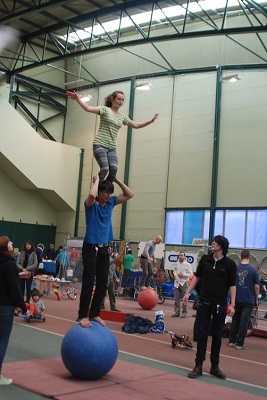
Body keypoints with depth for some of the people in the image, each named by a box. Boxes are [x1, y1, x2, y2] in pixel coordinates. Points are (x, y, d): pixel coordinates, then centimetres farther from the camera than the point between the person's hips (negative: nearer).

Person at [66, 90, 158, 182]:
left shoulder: (123, 116, 16)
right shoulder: (105, 109, 0)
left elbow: (136, 125, 26)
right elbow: (88, 108, -14)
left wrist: (150, 121, 17)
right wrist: (77, 99, -29)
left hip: (112, 148, 5)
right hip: (100, 145, -5)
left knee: (114, 169, -18)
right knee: (105, 168, -22)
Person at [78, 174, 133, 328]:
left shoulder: (111, 202, 7)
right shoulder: (91, 203, -9)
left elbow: (129, 194, 9)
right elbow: (92, 195, -33)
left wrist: (116, 179, 2)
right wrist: (97, 180, -15)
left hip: (104, 248, 6)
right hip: (90, 247, -6)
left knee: (103, 284, 7)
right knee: (88, 283, -8)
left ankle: (95, 314, 17)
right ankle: (82, 315, -1)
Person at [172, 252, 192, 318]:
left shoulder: (187, 264, -5)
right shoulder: (177, 264, 8)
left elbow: (190, 274, -7)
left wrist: (183, 275, -17)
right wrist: (175, 274, 5)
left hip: (184, 283, -5)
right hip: (176, 283, 5)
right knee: (176, 298, 8)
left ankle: (184, 312, 5)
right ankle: (177, 312, 16)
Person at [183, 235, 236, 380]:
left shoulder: (230, 264, -4)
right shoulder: (205, 259, 2)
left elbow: (232, 285, -2)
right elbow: (197, 277, 11)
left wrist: (232, 304, -9)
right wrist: (188, 292, 7)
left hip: (220, 305, -1)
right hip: (204, 303, 1)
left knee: (217, 336, 9)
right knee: (202, 334, 4)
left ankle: (215, 366, 21)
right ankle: (198, 366, 11)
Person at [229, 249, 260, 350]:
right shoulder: (253, 270, -10)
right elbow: (257, 287, -8)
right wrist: (256, 299, 5)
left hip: (236, 299, 3)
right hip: (248, 300, -3)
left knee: (235, 320, 16)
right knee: (244, 321, 3)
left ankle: (232, 341, 21)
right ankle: (239, 343, 6)